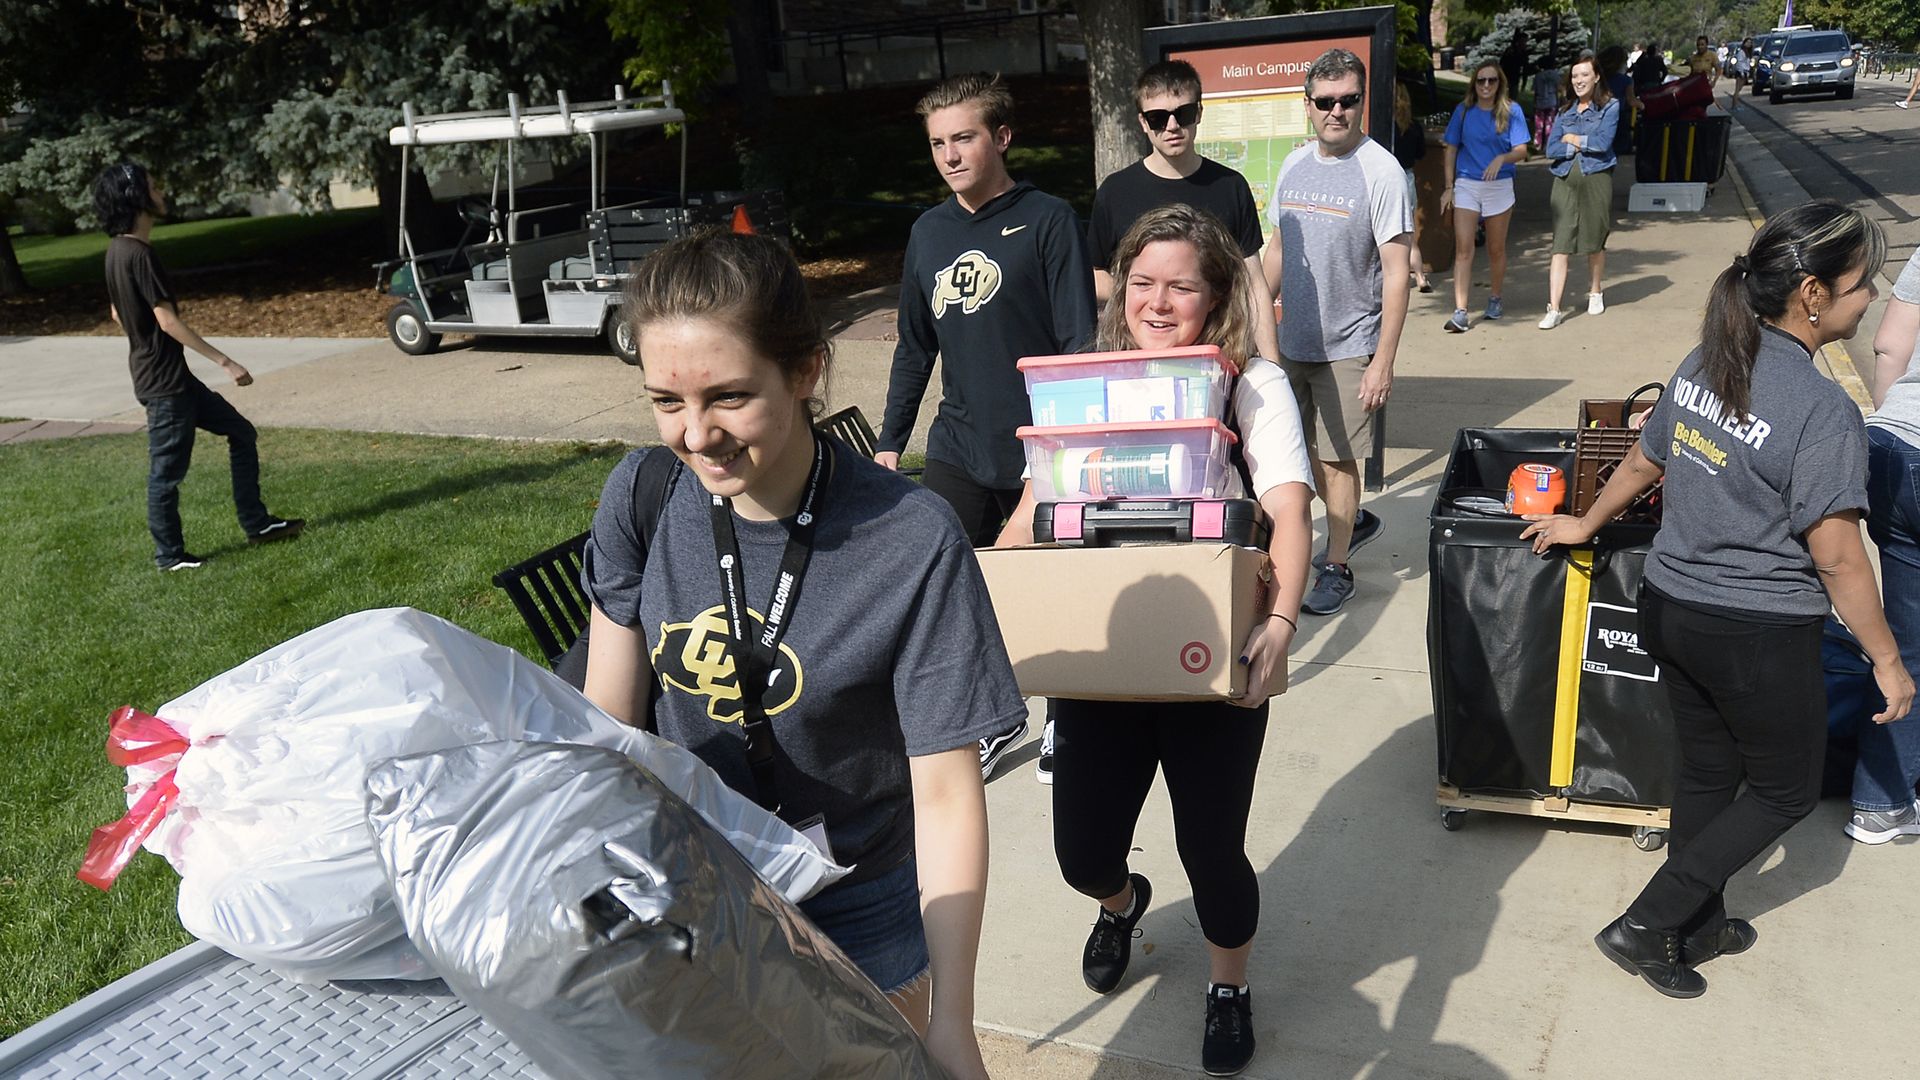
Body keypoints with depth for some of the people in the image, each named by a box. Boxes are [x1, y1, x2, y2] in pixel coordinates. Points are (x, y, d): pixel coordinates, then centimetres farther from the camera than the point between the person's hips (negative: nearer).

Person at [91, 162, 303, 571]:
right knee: (168, 469, 2)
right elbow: (168, 321, -22)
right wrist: (225, 362, -19)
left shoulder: (119, 250, 9)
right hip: (163, 380, -10)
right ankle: (169, 555, 15)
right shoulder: (138, 254, -21)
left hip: (171, 375, 10)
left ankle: (256, 524, 18)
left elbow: (117, 313, 19)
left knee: (241, 432, 14)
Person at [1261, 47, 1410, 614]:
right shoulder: (1294, 165, 6)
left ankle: (1336, 568, 18)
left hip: (1347, 347, -6)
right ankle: (1354, 520, 41)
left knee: (1336, 458, 2)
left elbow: (1396, 272, -14)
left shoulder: (1381, 171, -13)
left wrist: (1384, 361, -18)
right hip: (1291, 340, 6)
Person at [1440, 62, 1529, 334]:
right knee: (1463, 248, -10)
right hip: (1466, 186, 0)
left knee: (1496, 249, 13)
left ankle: (1495, 298, 34)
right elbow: (1451, 150, 7)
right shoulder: (1463, 111, 3)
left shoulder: (1511, 111, -1)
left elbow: (1522, 150, -5)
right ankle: (1460, 311, -15)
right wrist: (1449, 187, 1)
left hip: (1499, 186, 0)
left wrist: (1502, 158, -26)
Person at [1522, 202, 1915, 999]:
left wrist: (1584, 524, 28)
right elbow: (1836, 556, -19)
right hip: (1760, 636, -7)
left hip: (1670, 607, 7)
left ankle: (1699, 926, 37)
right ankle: (1646, 925, 12)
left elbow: (1642, 463, 12)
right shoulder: (1823, 412, -22)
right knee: (1786, 790, 14)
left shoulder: (1703, 365, -1)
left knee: (1708, 771, 22)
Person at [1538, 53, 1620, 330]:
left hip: (1596, 179, -2)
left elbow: (1603, 142, -12)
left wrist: (1572, 139, -2)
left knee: (1595, 242, 11)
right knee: (1561, 246, -6)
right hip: (1565, 180, 2)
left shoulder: (1609, 107, 3)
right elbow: (1551, 149, 1)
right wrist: (1584, 145, -8)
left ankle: (1594, 292, 32)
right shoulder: (1564, 112, 12)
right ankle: (1554, 309, -10)